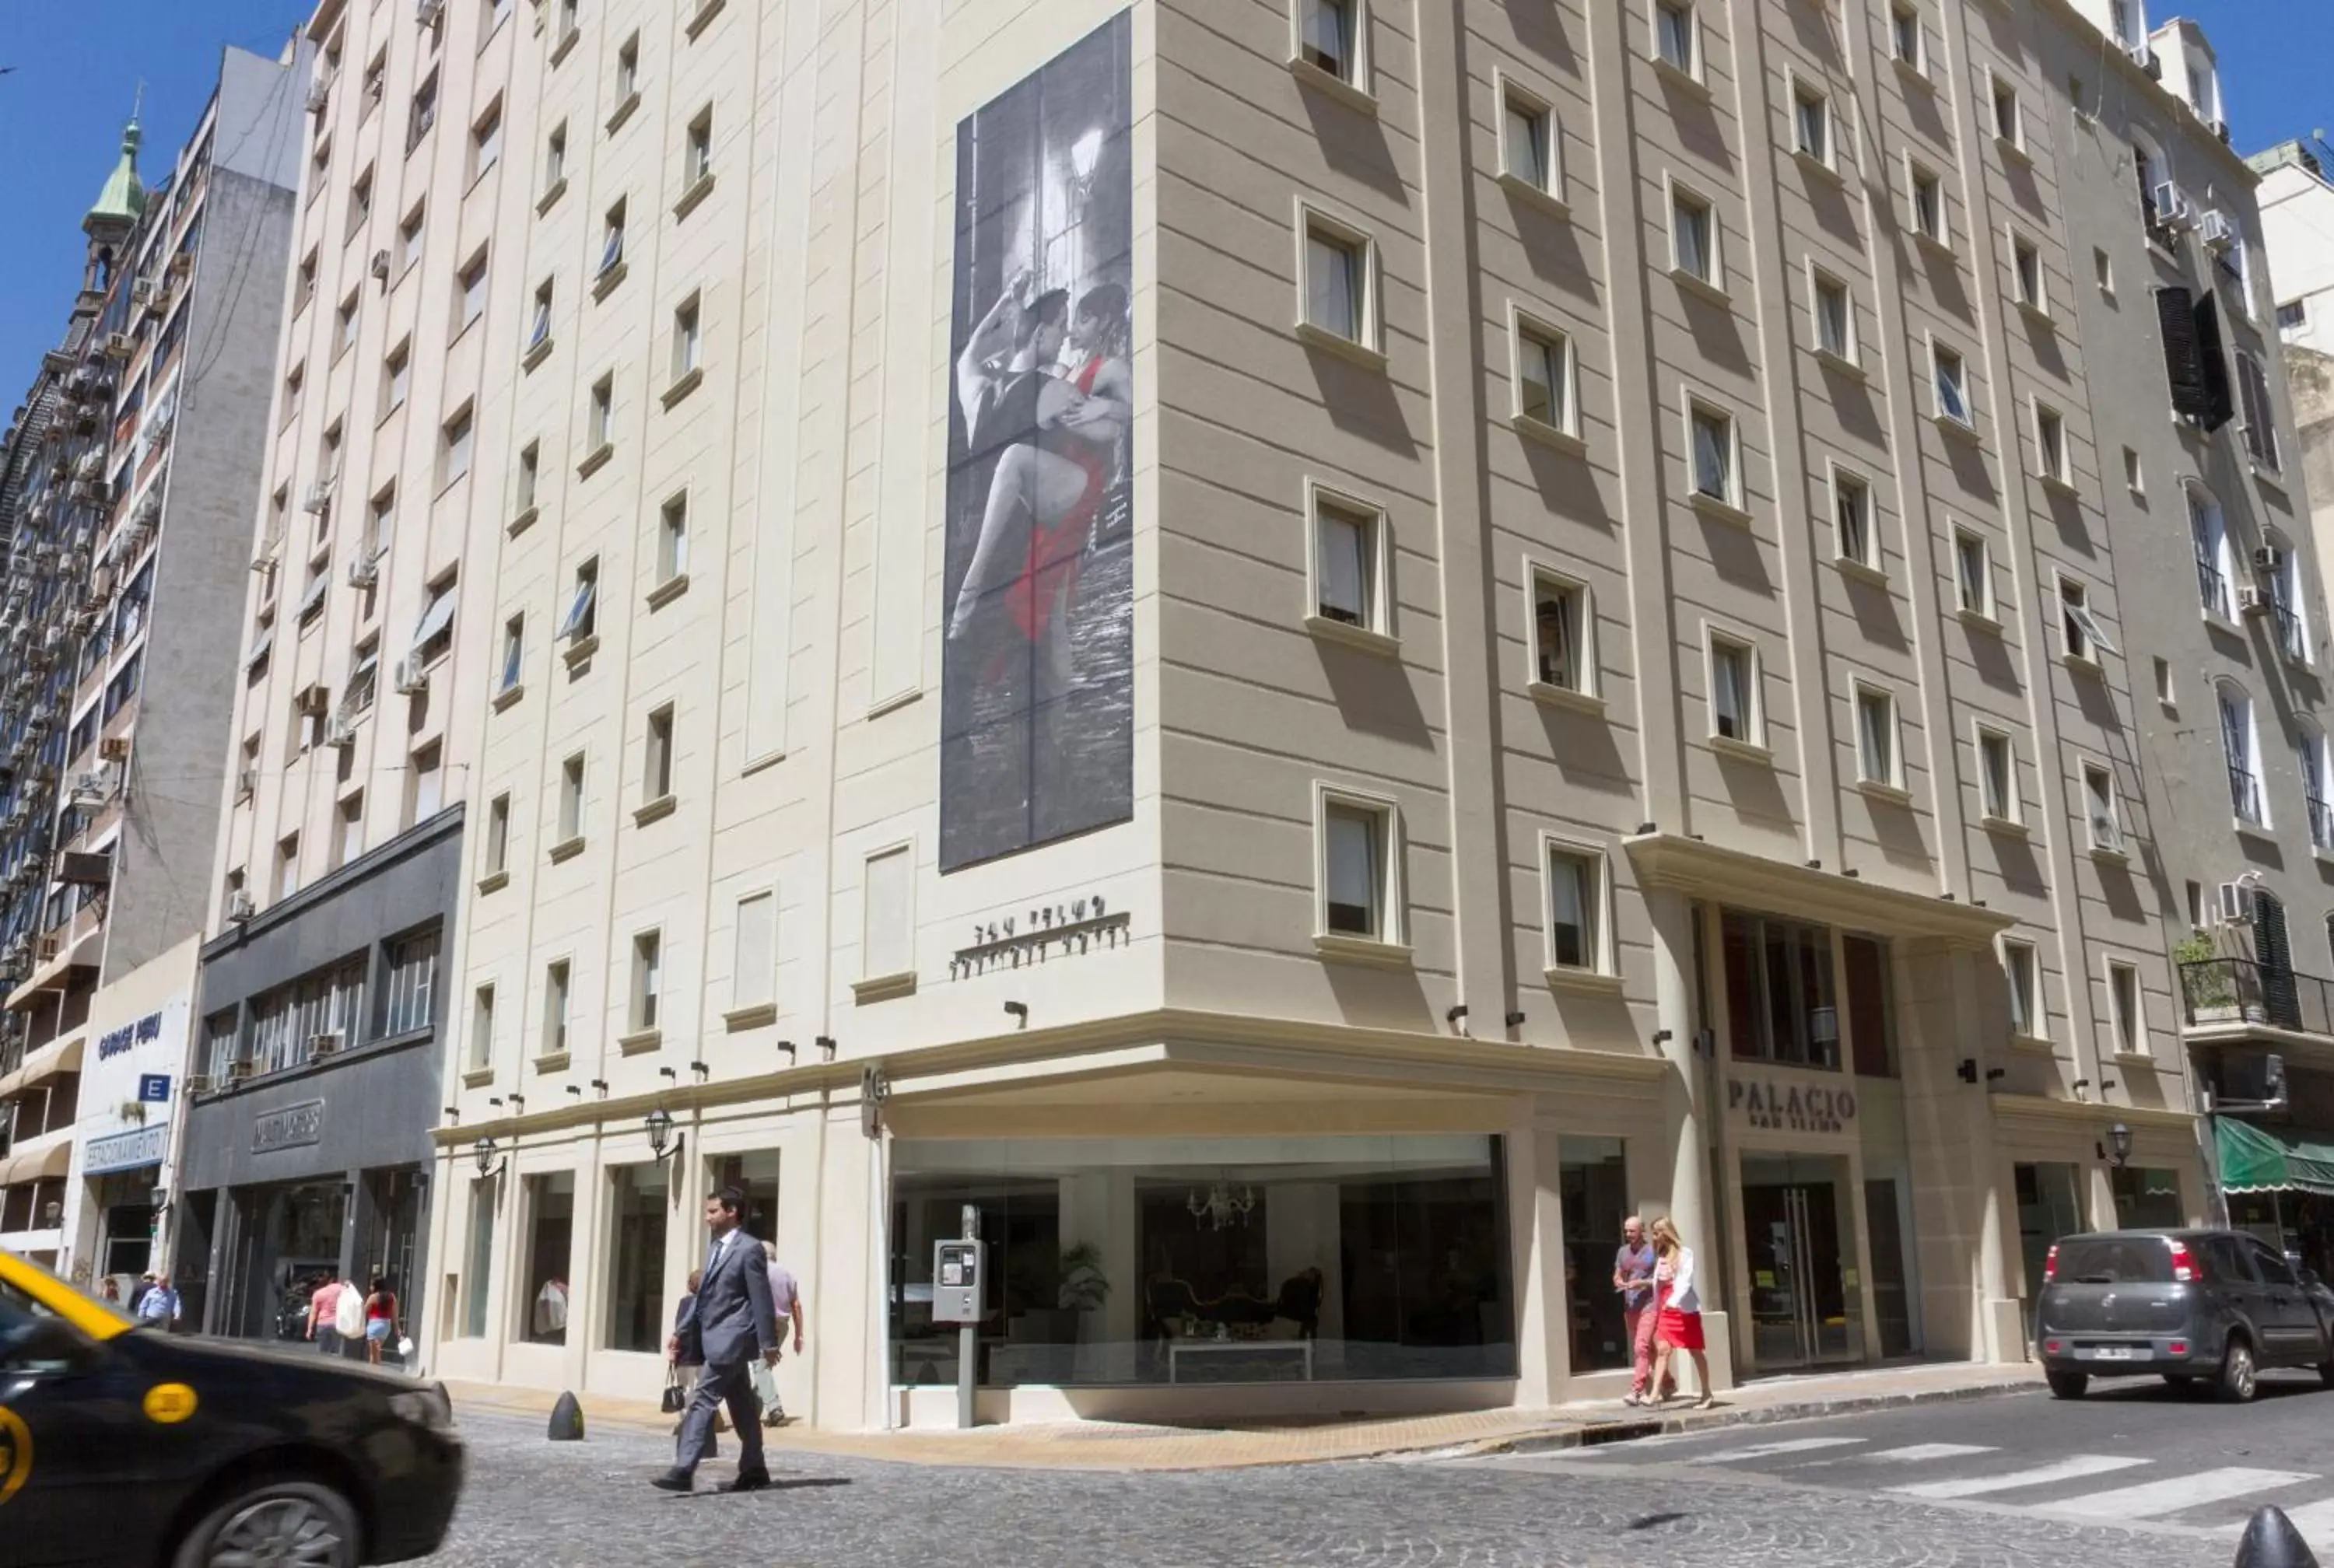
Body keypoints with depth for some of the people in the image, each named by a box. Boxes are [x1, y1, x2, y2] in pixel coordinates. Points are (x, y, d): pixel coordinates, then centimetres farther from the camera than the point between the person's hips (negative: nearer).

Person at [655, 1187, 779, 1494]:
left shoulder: (749, 1249, -11)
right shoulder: (714, 1248, 15)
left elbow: (761, 1299, -12)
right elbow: (703, 1294, 19)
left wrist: (768, 1343, -13)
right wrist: (681, 1333, 13)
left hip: (731, 1338, -9)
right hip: (715, 1337, 9)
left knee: (702, 1399, -14)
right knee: (741, 1407, 13)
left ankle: (683, 1471, -15)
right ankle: (754, 1471, 20)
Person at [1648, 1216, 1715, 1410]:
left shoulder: (1684, 1253, -5)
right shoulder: (1661, 1256, 13)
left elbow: (1686, 1281, -15)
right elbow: (1657, 1285, 14)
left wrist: (1674, 1301, -28)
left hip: (1686, 1309, -5)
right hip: (1666, 1311, 5)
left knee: (1695, 1351, 4)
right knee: (1663, 1349, -8)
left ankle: (1706, 1394, 15)